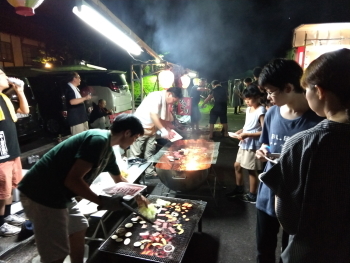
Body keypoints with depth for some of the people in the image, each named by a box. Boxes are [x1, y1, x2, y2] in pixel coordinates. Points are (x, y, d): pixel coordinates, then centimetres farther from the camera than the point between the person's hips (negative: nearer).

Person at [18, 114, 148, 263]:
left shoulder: (107, 149, 8)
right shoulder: (98, 140, -22)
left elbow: (119, 180, 24)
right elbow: (73, 180, -26)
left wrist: (137, 197, 34)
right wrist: (102, 202, -18)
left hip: (59, 193, 10)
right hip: (42, 195, -10)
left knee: (78, 228, 24)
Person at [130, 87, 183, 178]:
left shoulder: (167, 101, 4)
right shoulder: (156, 96, -22)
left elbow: (163, 118, 8)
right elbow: (153, 115, -29)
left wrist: (169, 131, -2)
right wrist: (163, 130, -27)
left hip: (151, 129, 9)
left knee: (150, 152, 13)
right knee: (136, 154, -1)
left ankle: (150, 172, 24)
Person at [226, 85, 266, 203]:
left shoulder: (261, 111, -17)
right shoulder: (248, 109, 10)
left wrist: (247, 134, -24)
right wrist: (240, 131, 2)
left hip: (253, 145, -9)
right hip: (244, 143, 9)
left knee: (252, 170, 4)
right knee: (237, 166, 17)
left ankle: (252, 195, 21)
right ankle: (239, 189, 35)